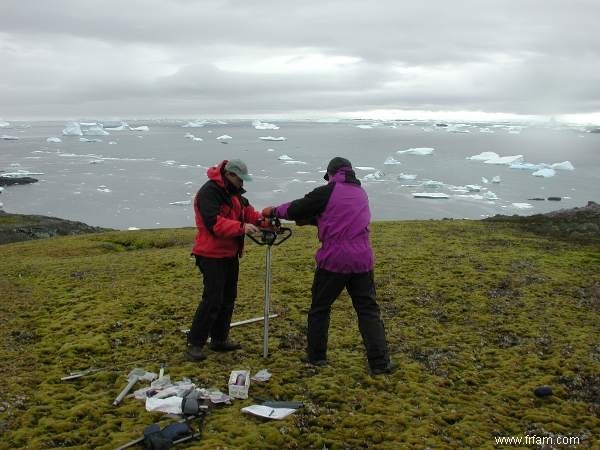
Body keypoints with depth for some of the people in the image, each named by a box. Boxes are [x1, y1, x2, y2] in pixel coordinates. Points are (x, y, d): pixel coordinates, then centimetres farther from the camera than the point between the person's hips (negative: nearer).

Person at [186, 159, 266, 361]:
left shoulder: (233, 192, 12)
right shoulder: (208, 193, -20)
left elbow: (245, 210, 16)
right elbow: (214, 223, -29)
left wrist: (260, 218, -4)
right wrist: (241, 227, -36)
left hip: (230, 253, 10)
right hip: (212, 255, -10)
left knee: (228, 298, 15)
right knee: (212, 300, -11)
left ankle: (219, 339, 27)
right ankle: (194, 344, 0)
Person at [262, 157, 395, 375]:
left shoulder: (328, 192, -5)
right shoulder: (361, 193, 16)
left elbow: (296, 209, 0)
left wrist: (273, 211, 18)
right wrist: (310, 218, 23)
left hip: (333, 261, -4)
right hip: (362, 261, 4)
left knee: (320, 308, 14)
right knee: (368, 310, 8)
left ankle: (316, 355, 24)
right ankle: (380, 362, 4)